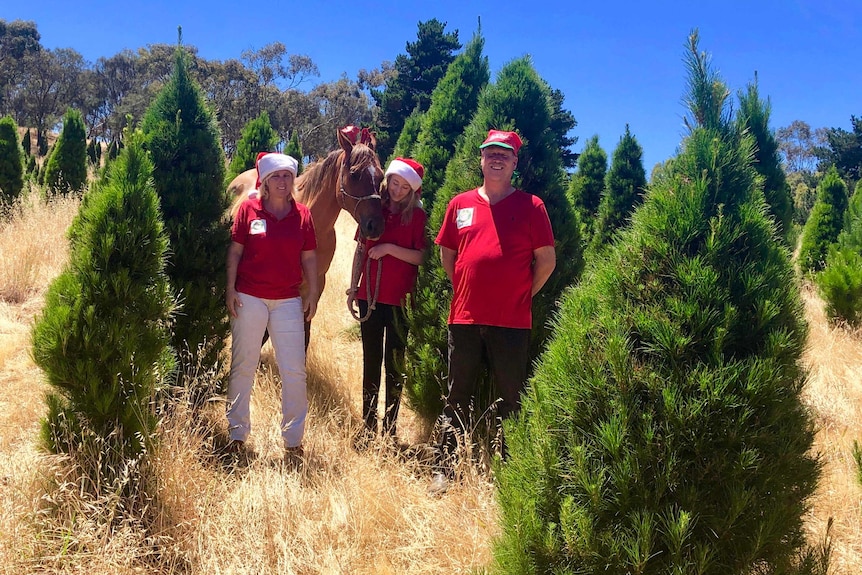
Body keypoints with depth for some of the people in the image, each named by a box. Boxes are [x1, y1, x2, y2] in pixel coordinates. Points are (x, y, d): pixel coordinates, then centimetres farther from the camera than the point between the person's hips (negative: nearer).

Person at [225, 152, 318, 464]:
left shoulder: (302, 214, 4)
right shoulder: (248, 209, -1)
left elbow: (309, 258, 7)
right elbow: (235, 251, 1)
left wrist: (312, 295, 4)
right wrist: (231, 289, -4)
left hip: (288, 302, 1)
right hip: (249, 298, -1)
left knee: (294, 371, 0)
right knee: (243, 367, 8)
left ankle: (293, 440, 11)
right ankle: (237, 432, 22)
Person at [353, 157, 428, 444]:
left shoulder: (418, 216, -4)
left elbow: (421, 257, -10)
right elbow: (361, 249, 13)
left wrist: (390, 248, -18)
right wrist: (354, 285, 10)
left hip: (399, 299, -3)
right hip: (369, 296, 4)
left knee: (394, 364, 4)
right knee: (371, 361, 10)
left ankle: (390, 428, 14)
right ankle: (368, 426, 18)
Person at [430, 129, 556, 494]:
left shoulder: (530, 206, 1)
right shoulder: (460, 204, 9)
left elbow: (546, 259, 3)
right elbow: (446, 253, 17)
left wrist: (523, 295, 3)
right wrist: (463, 290, 9)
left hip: (512, 321, -2)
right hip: (465, 317, 2)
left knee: (511, 399, 6)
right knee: (457, 397, 9)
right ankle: (444, 469, 18)